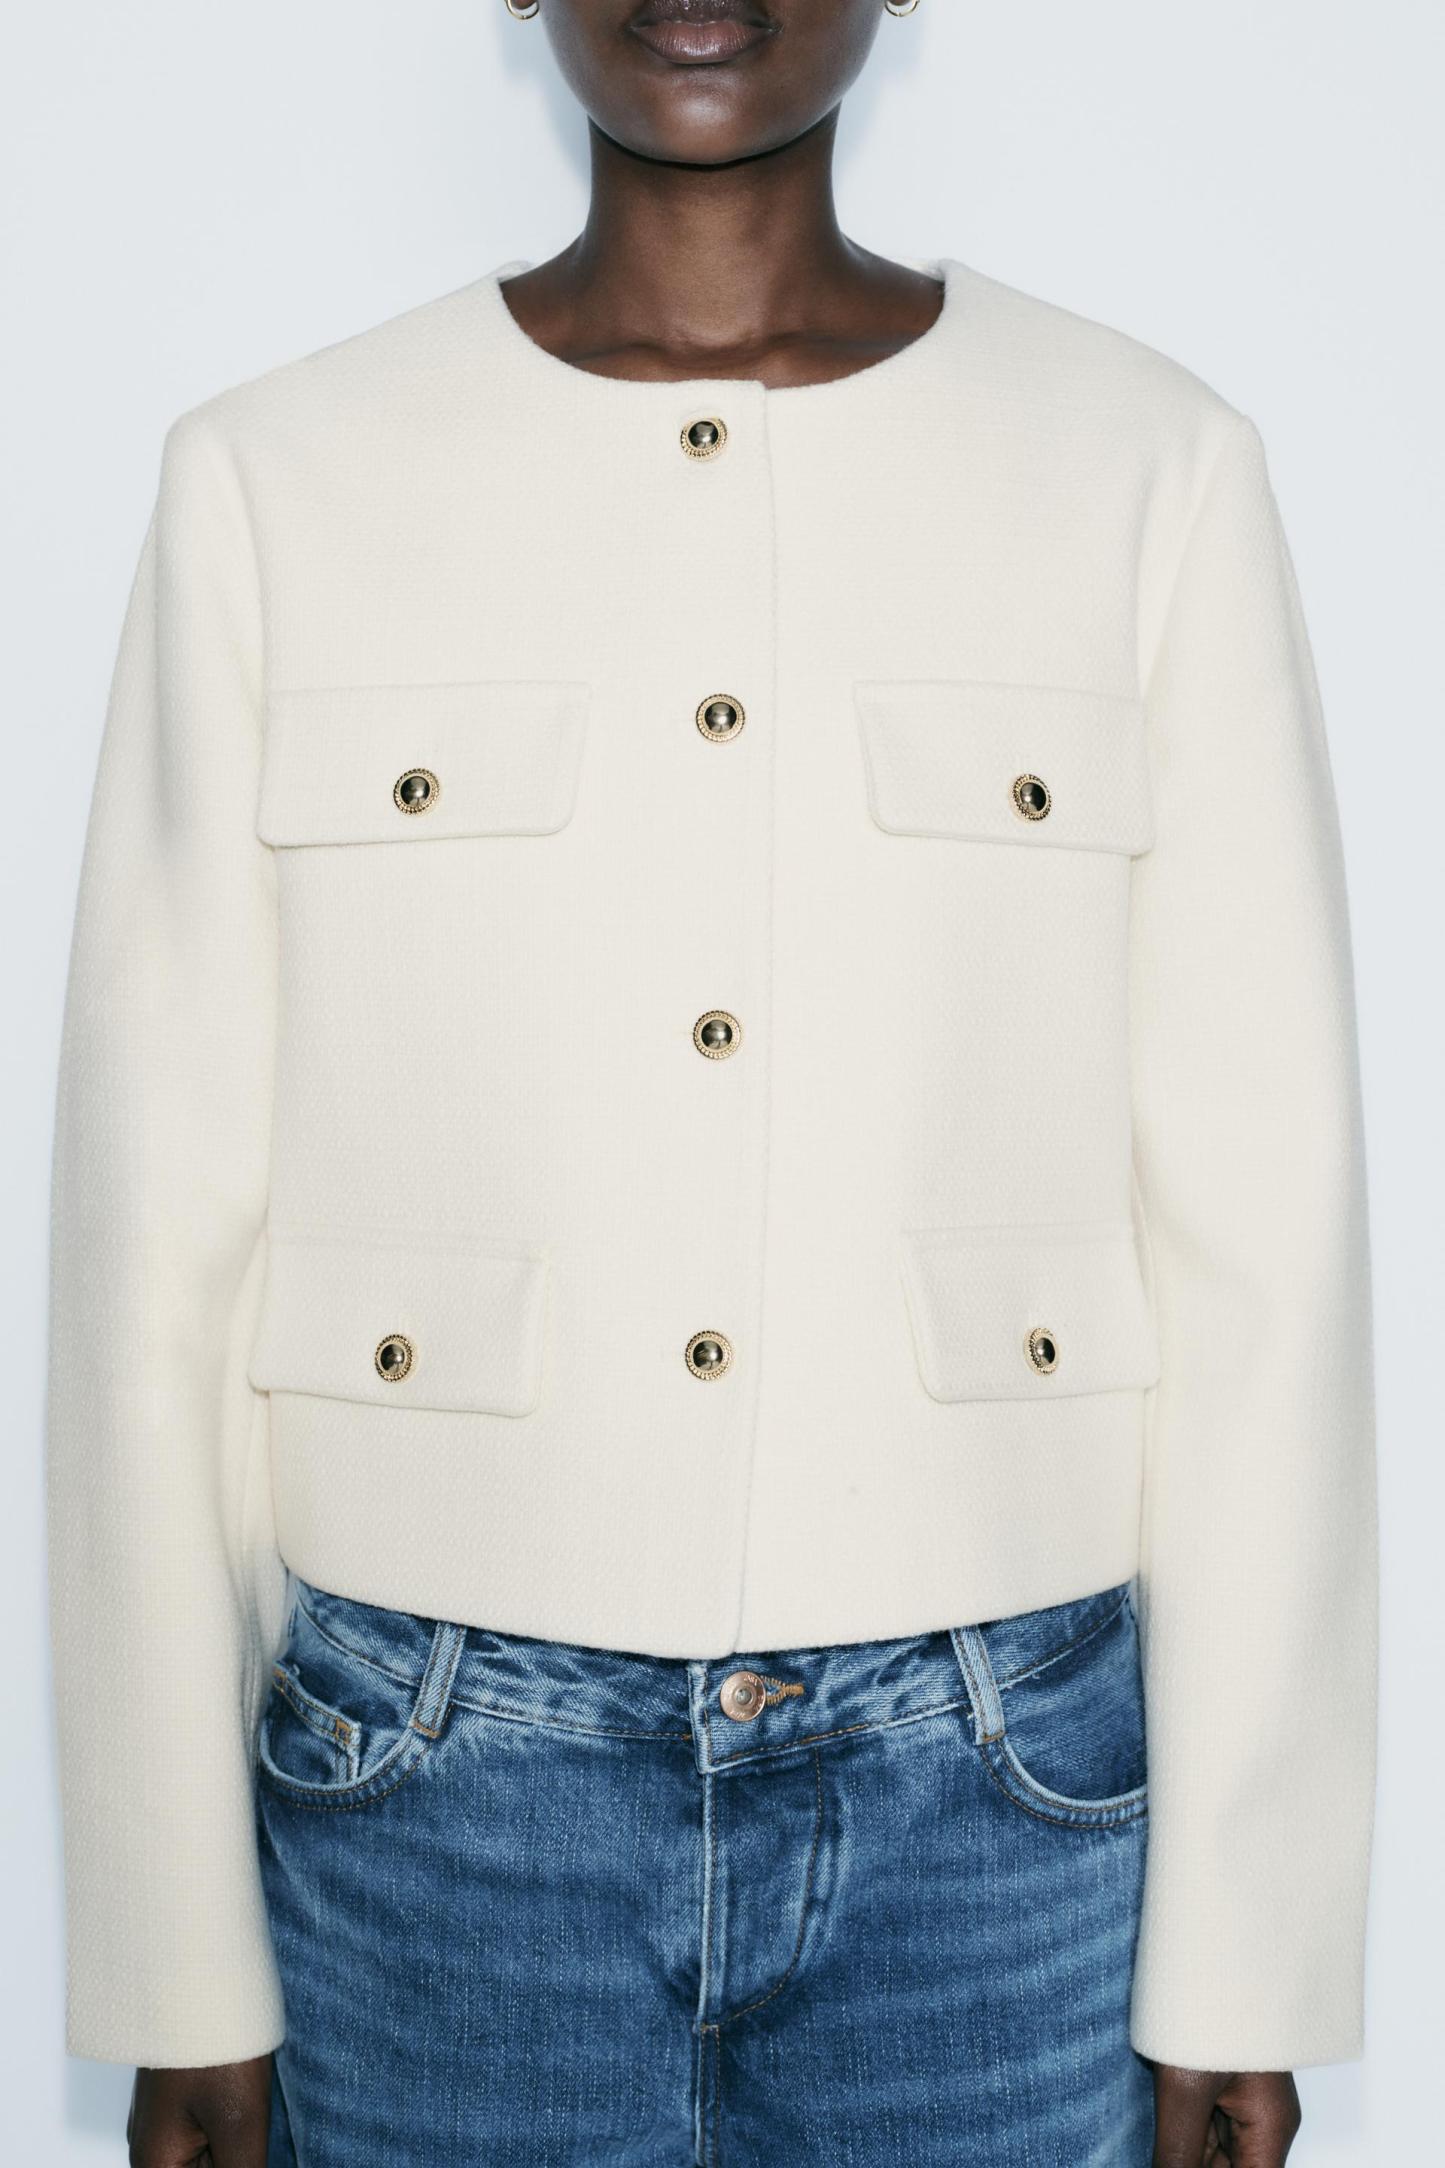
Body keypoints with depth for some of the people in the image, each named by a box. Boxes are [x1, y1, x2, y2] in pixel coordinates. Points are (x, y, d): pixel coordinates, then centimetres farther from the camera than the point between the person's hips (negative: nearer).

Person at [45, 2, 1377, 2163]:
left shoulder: (1160, 471, -2)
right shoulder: (276, 482, -1)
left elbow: (1266, 1244, -2)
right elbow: (153, 1251, -1)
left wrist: (1241, 1961, -3)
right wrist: (180, 1977, 0)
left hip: (1005, 1814, 0)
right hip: (439, 1817, 1)